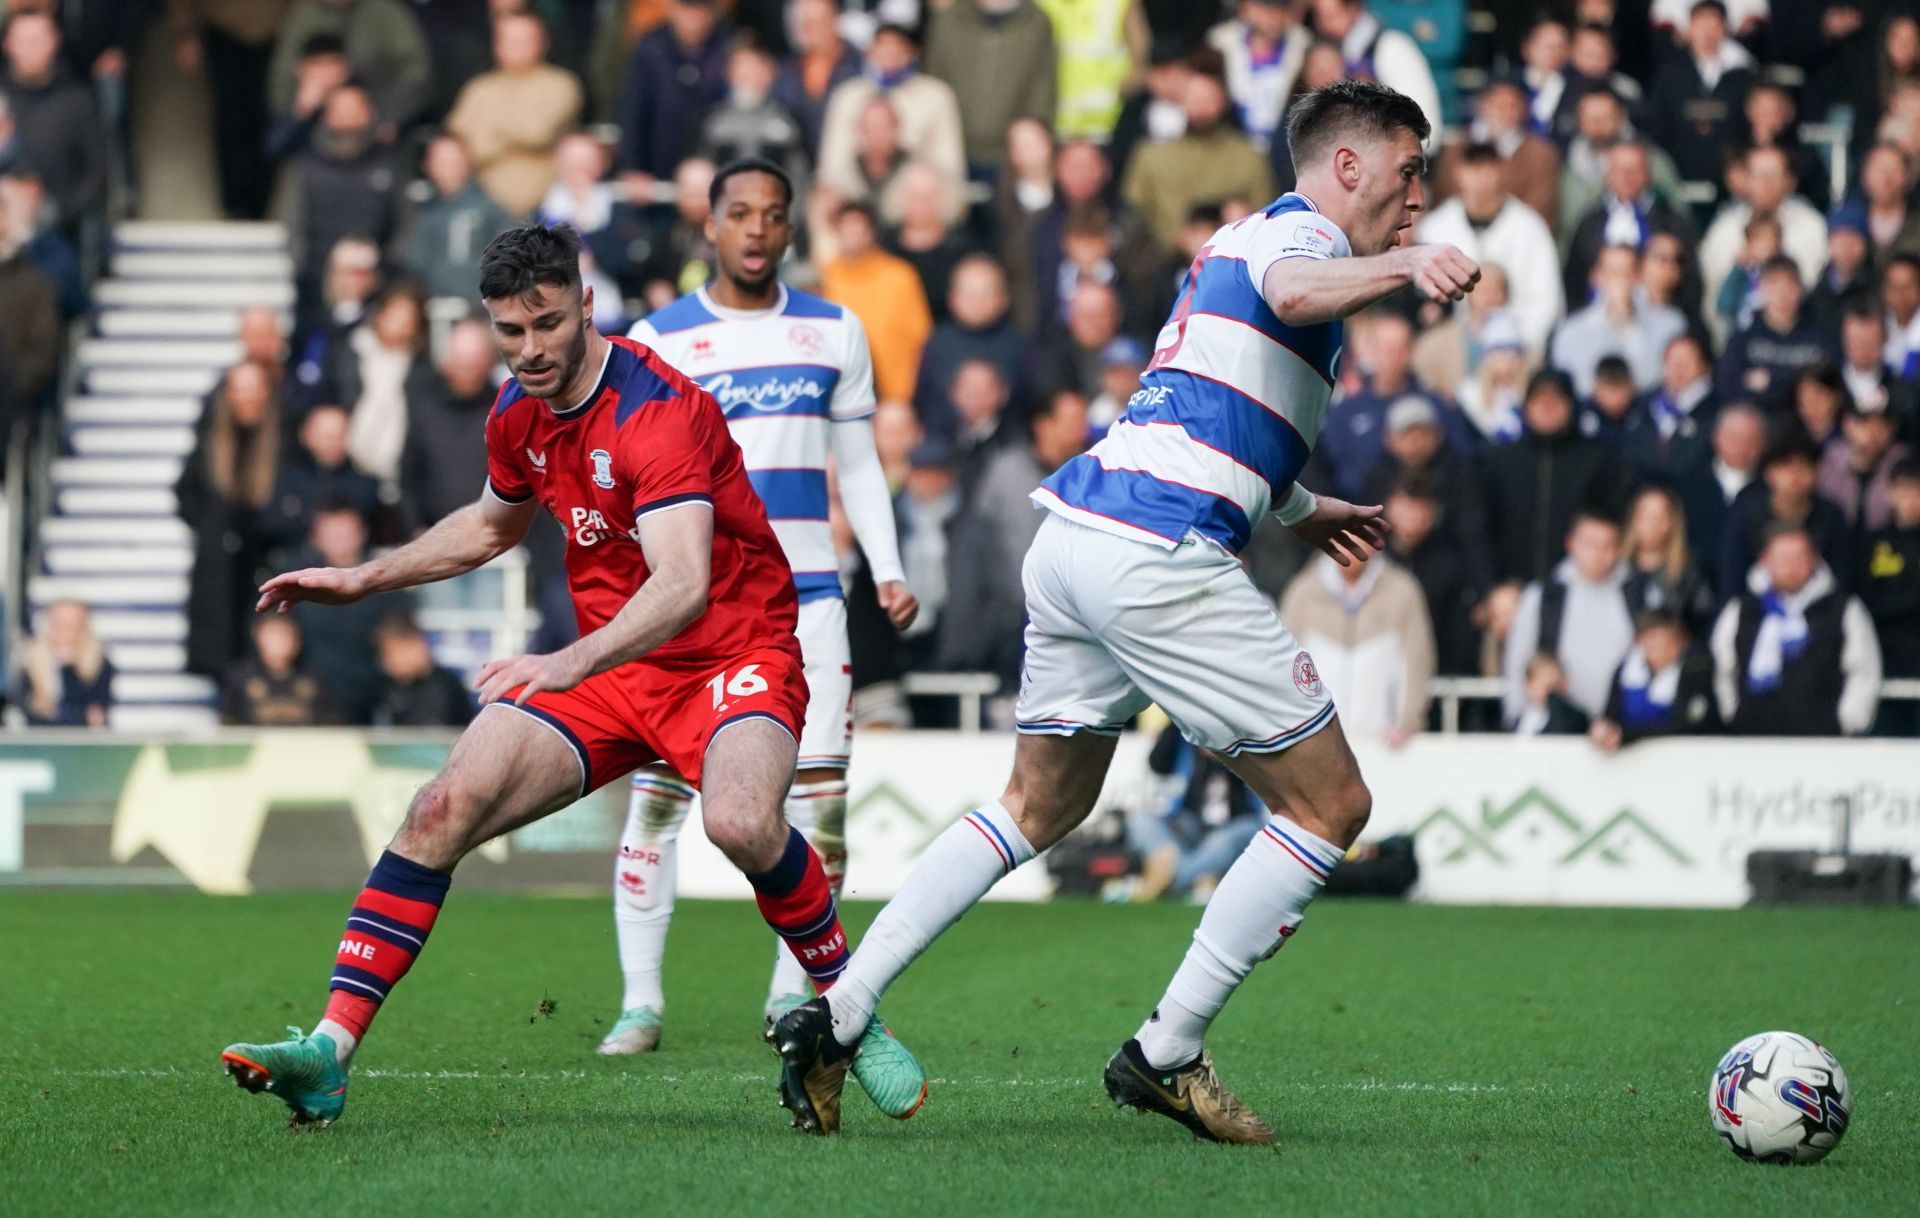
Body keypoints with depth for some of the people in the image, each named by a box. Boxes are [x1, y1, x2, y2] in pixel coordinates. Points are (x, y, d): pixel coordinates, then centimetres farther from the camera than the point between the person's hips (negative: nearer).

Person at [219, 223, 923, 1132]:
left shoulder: (654, 410, -24)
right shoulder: (518, 415, 2)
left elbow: (683, 585, -38)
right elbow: (493, 524, 27)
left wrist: (571, 663, -52)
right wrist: (360, 579, 21)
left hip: (733, 655, -7)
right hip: (608, 668, 7)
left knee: (739, 821, -36)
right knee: (442, 810, -12)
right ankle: (329, 1055, -11)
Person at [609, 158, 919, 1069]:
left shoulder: (834, 332, 11)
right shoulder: (658, 340, 2)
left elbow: (858, 465, 17)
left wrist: (888, 571, 7)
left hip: (805, 595, 3)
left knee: (821, 797, -3)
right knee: (656, 794, -7)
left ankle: (794, 995, 9)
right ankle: (640, 1001, 0)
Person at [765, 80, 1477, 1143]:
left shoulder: (1240, 238, 26)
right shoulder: (1300, 229, -3)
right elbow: (1291, 293, -30)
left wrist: (1300, 511, 48)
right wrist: (1403, 267, -48)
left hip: (1071, 532, 10)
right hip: (1159, 556, -10)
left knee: (1040, 806, 22)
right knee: (1329, 804, 0)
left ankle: (835, 1012, 13)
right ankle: (1166, 1057, 2)